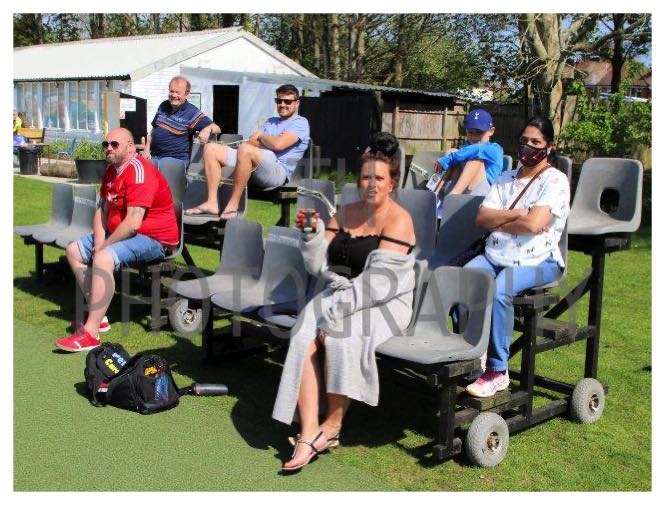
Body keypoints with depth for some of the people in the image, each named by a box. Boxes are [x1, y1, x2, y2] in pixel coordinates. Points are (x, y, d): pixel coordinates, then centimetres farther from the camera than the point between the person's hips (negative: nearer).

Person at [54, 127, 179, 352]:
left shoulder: (139, 171, -21)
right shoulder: (112, 170, 11)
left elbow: (133, 222, -28)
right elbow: (101, 209, 9)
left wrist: (104, 246, -17)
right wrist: (99, 243, -7)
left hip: (154, 239, -11)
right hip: (119, 233, 11)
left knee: (104, 259, -33)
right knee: (74, 250, 11)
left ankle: (91, 333, -29)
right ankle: (98, 313, 10)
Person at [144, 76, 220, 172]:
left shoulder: (192, 113, -5)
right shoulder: (163, 106, 12)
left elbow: (216, 128, -8)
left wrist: (208, 129, -31)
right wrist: (147, 149, 12)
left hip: (177, 159, -5)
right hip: (154, 156, 5)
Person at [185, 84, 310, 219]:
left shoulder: (300, 123, 5)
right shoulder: (271, 121, 31)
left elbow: (278, 144, -14)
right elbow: (251, 142, 16)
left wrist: (260, 136, 6)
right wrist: (268, 142, -5)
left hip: (278, 171, -8)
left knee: (245, 149, -37)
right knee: (211, 149, -3)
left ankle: (232, 206, -30)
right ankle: (212, 203, -16)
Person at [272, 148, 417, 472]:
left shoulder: (398, 221, -7)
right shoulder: (346, 214, 12)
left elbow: (378, 281, -18)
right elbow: (319, 267, 9)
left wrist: (335, 312, -21)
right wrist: (312, 234, -9)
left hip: (384, 303, -5)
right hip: (338, 296, 5)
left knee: (341, 338, -32)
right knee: (303, 338, -22)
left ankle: (332, 426, -13)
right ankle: (309, 434, -24)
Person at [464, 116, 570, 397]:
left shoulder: (555, 180, -1)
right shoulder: (505, 180, 17)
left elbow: (534, 224, -16)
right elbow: (481, 217, 4)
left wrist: (498, 223, -2)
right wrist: (518, 213, -10)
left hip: (537, 261, -5)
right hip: (495, 256, 5)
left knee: (499, 290, -34)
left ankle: (498, 371, -22)